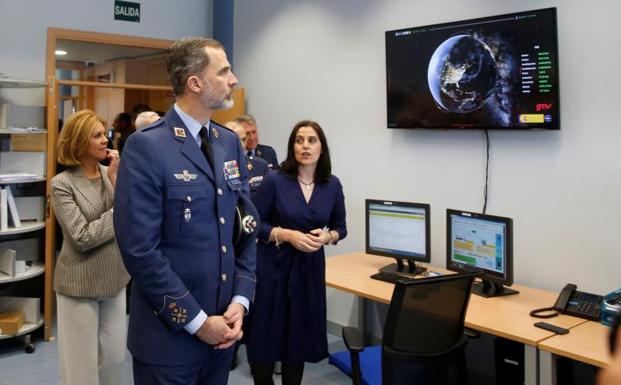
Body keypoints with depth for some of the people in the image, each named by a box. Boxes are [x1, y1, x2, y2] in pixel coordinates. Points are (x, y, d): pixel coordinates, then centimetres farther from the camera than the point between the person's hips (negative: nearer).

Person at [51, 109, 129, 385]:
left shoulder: (111, 173, 3)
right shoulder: (62, 183, -12)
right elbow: (82, 238, -18)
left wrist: (115, 178, -12)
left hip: (114, 278, 5)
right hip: (81, 285, -5)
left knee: (115, 357, 15)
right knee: (83, 362, 7)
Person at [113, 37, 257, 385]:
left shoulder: (231, 143, 6)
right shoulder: (146, 147, -14)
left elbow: (246, 227, 8)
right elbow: (140, 249, -18)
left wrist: (240, 300, -2)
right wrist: (196, 320, -14)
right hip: (170, 333, -6)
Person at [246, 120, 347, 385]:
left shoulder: (332, 185, 0)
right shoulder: (274, 180, -10)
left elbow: (340, 227, 10)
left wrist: (326, 236, -12)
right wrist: (287, 235, -19)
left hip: (310, 267, 3)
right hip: (273, 266, -3)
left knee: (300, 336, 10)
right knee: (266, 334, 5)